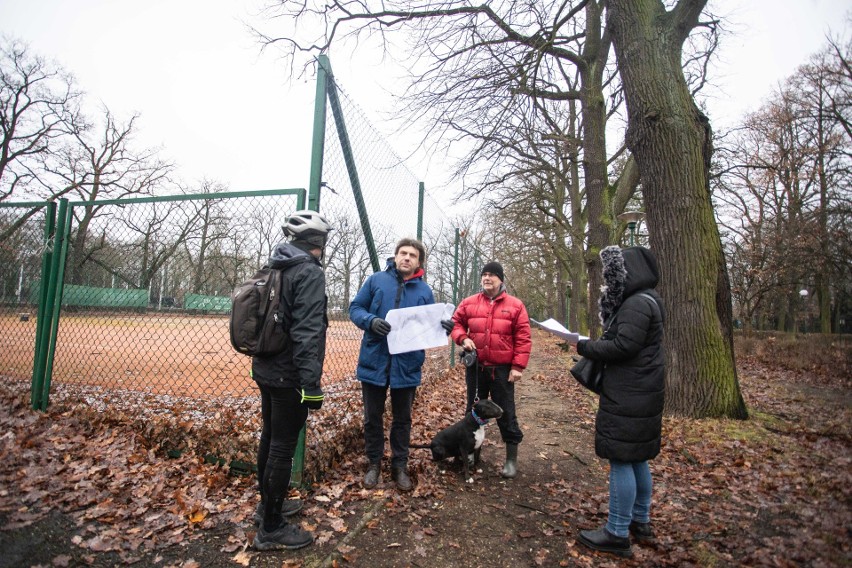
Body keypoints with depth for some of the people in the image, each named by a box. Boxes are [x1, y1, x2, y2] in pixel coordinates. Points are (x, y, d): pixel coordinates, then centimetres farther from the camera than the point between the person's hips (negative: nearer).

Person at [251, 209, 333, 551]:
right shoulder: (310, 272, -17)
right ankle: (271, 529, 16)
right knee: (283, 448, 2)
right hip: (289, 375, -9)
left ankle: (268, 504, 39)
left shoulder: (274, 270, 11)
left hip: (265, 370, 10)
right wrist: (312, 385, -26)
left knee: (270, 438, 21)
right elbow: (308, 332, -26)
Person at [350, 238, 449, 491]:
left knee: (402, 419, 15)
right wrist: (370, 321, -20)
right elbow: (355, 308, 0)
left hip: (407, 365, 1)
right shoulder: (376, 280, 0)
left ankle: (400, 466, 32)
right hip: (374, 360, -1)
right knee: (372, 417, 13)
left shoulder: (425, 290, 4)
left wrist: (441, 328, -15)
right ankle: (374, 463, 33)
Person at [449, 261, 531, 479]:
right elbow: (456, 323, 12)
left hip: (502, 369, -3)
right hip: (475, 367, 3)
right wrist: (462, 338, -9)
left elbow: (523, 338, -5)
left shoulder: (515, 305, -3)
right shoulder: (469, 303, 3)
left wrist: (518, 366, -10)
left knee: (506, 413, 6)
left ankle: (511, 458, 21)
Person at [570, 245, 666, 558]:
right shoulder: (642, 300, 15)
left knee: (621, 459, -3)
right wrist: (595, 345, 5)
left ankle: (618, 533, 7)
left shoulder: (637, 303, -17)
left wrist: (586, 347, -10)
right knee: (637, 458, 18)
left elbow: (623, 345, -22)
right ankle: (640, 521, 32)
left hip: (629, 398, -10)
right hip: (638, 394, 10)